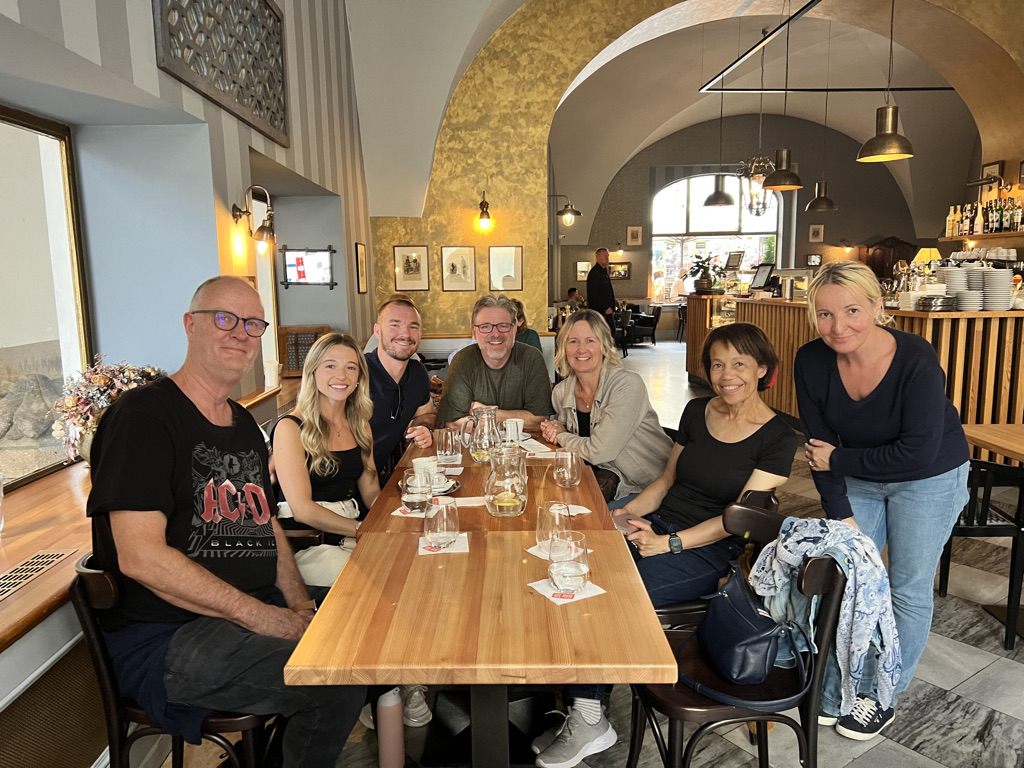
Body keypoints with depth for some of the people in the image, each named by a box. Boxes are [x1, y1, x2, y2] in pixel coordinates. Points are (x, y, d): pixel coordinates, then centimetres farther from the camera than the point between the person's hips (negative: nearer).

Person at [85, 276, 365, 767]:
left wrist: (300, 603, 0)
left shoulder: (244, 425, 14)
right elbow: (140, 557, -20)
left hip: (261, 607, 8)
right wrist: (261, 617, -20)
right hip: (167, 636, -8)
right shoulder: (144, 415, -12)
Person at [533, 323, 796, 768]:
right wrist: (626, 513, 0)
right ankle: (580, 711, -7)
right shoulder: (697, 412, 9)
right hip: (657, 526, 6)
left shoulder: (777, 439, -7)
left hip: (708, 553, -5)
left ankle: (589, 723, -4)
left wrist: (669, 543, -22)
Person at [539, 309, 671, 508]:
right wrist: (554, 430, -4)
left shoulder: (628, 385, -21)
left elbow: (598, 451, -25)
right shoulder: (561, 392, -1)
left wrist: (561, 436, -8)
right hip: (613, 481, 6)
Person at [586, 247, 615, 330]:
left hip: (607, 310, 10)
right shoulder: (594, 273, -12)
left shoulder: (604, 272, 19)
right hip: (599, 311, -10)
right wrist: (605, 308, -20)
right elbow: (594, 294, -20)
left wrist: (612, 308, 16)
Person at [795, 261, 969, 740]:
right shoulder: (812, 363, -19)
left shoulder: (916, 361, -31)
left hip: (929, 481, -3)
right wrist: (839, 515, -15)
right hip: (858, 480, 4)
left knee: (907, 589, 6)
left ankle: (882, 697, 26)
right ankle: (832, 695, 22)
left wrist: (840, 460, -20)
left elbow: (918, 452, -28)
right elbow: (820, 445, -13)